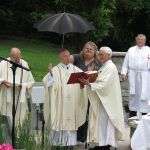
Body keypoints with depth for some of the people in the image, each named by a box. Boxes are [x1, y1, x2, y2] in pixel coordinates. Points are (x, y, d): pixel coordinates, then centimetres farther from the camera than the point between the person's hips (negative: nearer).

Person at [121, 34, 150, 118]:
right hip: (133, 74, 2)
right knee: (134, 92, 8)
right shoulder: (131, 50, 13)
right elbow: (126, 62, 11)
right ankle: (133, 109, 18)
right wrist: (124, 73, 3)